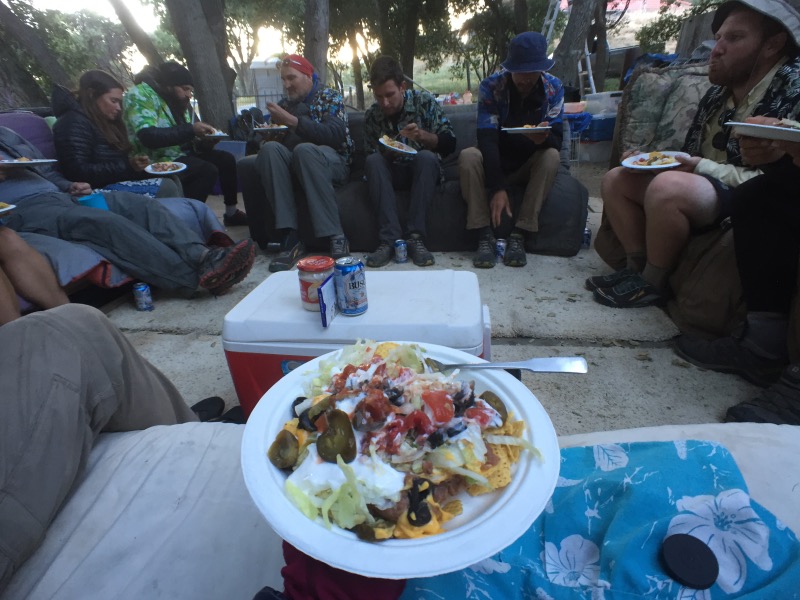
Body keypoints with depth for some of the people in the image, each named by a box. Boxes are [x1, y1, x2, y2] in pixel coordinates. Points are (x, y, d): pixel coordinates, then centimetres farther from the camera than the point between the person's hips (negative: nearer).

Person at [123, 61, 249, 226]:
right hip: (157, 161, -9)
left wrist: (204, 141, -11)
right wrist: (191, 129, -28)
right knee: (207, 170, -28)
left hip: (179, 153, 9)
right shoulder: (140, 94, -15)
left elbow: (187, 138, 13)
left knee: (226, 159, 2)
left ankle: (231, 213, 11)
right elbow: (148, 137, -29)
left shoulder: (179, 100, 10)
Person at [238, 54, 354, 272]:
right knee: (270, 149, -25)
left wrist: (292, 121, -16)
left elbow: (336, 134, -12)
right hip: (294, 164, 4)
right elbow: (273, 138, 22)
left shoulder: (329, 97, 8)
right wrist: (267, 140, -3)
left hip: (332, 161, -4)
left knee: (304, 149, -34)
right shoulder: (285, 103, 22)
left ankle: (336, 237, -37)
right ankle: (290, 237, -35)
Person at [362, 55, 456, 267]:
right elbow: (371, 157, 4)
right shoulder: (372, 115, -1)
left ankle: (415, 236, -34)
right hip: (392, 174, 2)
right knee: (373, 161, -28)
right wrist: (386, 152, -19)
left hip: (424, 171, -1)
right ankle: (389, 239, -36)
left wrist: (423, 135, -27)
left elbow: (449, 144, -8)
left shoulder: (424, 102, -7)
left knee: (425, 156, -34)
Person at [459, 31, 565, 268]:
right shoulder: (491, 86, -14)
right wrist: (497, 188, -35)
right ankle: (485, 236, -29)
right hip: (495, 163, -1)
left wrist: (544, 138, -40)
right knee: (468, 156, -30)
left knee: (551, 156, -29)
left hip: (530, 165, 1)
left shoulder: (554, 88, -7)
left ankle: (519, 236, -29)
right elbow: (487, 139, -24)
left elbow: (557, 141, -13)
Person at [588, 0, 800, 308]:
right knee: (615, 179, 5)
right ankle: (637, 268, -2)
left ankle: (651, 283, -16)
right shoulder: (717, 93, 13)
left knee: (667, 186, -36)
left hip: (746, 200, -9)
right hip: (701, 185, 9)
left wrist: (704, 168, -22)